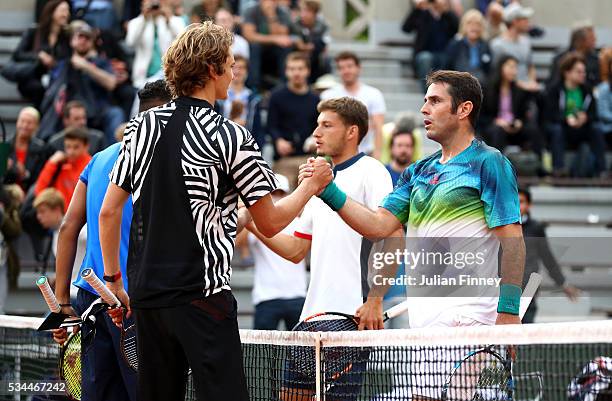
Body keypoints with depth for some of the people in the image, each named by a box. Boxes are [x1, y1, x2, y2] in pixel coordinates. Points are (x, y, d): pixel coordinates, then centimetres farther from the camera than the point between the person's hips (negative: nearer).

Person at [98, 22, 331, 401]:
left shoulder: (142, 126, 6)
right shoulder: (230, 136, -8)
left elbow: (109, 212, 8)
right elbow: (271, 222, -2)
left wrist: (114, 281, 17)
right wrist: (311, 186, 14)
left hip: (146, 295, 6)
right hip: (201, 295, -6)